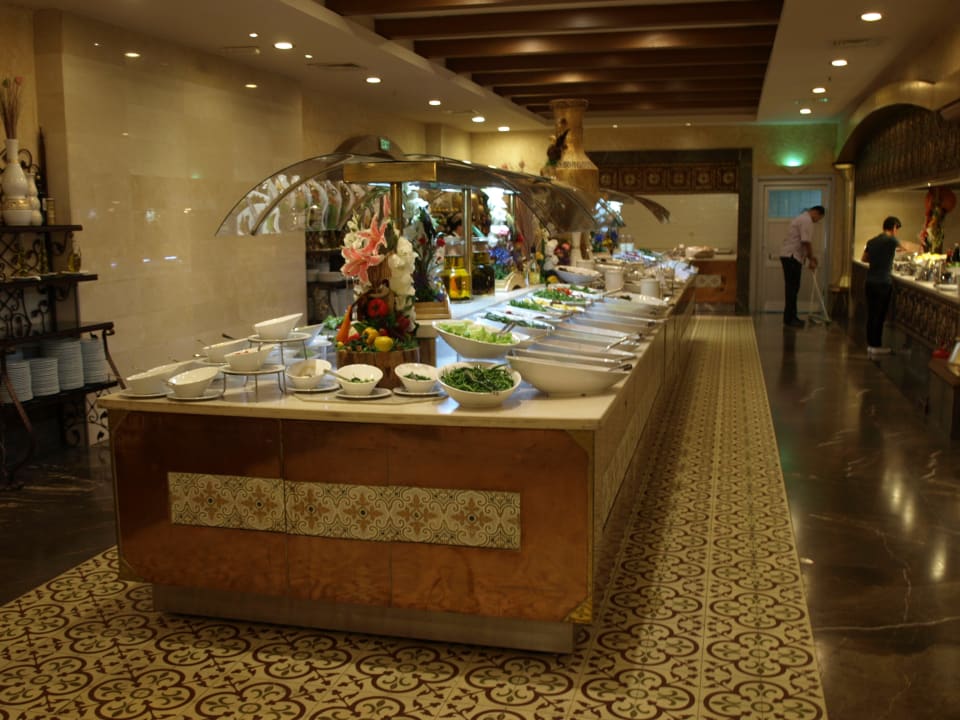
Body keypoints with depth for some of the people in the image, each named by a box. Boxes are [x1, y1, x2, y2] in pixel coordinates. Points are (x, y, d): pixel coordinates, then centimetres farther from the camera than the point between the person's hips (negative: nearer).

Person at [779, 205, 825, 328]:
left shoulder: (802, 218, 22)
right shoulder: (807, 220, -12)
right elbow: (806, 242, -19)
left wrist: (810, 257, 23)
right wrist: (812, 259, -10)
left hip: (789, 256, 11)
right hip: (791, 257, -11)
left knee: (792, 288, 13)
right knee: (792, 288, -9)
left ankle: (791, 317, 19)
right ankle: (789, 319, -8)